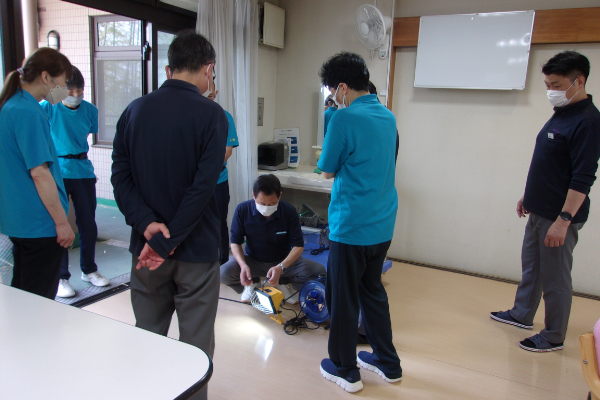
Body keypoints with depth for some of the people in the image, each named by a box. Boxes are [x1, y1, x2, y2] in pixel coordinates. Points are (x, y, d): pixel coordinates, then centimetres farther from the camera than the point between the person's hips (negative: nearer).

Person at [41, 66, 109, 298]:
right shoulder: (48, 108, -7)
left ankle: (89, 270, 30)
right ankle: (61, 278, 17)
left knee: (88, 224, 11)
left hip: (84, 172, 3)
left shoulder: (90, 110, 3)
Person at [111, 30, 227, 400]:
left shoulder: (135, 110, 4)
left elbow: (121, 175, -2)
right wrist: (168, 240, -15)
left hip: (145, 244, 5)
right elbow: (203, 186, -19)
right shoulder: (211, 114, -10)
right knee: (195, 345, 9)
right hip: (196, 246, -4)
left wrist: (147, 224, -11)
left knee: (147, 336, 20)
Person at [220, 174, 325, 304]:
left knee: (318, 271, -25)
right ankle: (252, 283, 6)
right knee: (223, 273, -29)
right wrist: (243, 265, -28)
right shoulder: (242, 210, -16)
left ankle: (283, 284, 6)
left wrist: (281, 267, -35)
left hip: (283, 261, 0)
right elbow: (235, 242, -8)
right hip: (253, 261, 0)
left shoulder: (289, 211, -18)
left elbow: (298, 246, -16)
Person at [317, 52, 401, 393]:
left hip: (351, 226, -7)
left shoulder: (345, 118, -16)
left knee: (344, 298, 8)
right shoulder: (389, 116, 8)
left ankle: (345, 370, 24)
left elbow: (328, 171, -8)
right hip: (383, 225, 8)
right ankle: (388, 363, 33)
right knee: (373, 290, 21)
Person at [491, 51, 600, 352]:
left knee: (555, 278, 5)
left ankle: (554, 338, 21)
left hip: (560, 215, -9)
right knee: (530, 267, 22)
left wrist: (563, 220, -25)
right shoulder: (560, 114, 10)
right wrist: (529, 195, 20)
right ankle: (522, 314, 40)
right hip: (539, 211, 9)